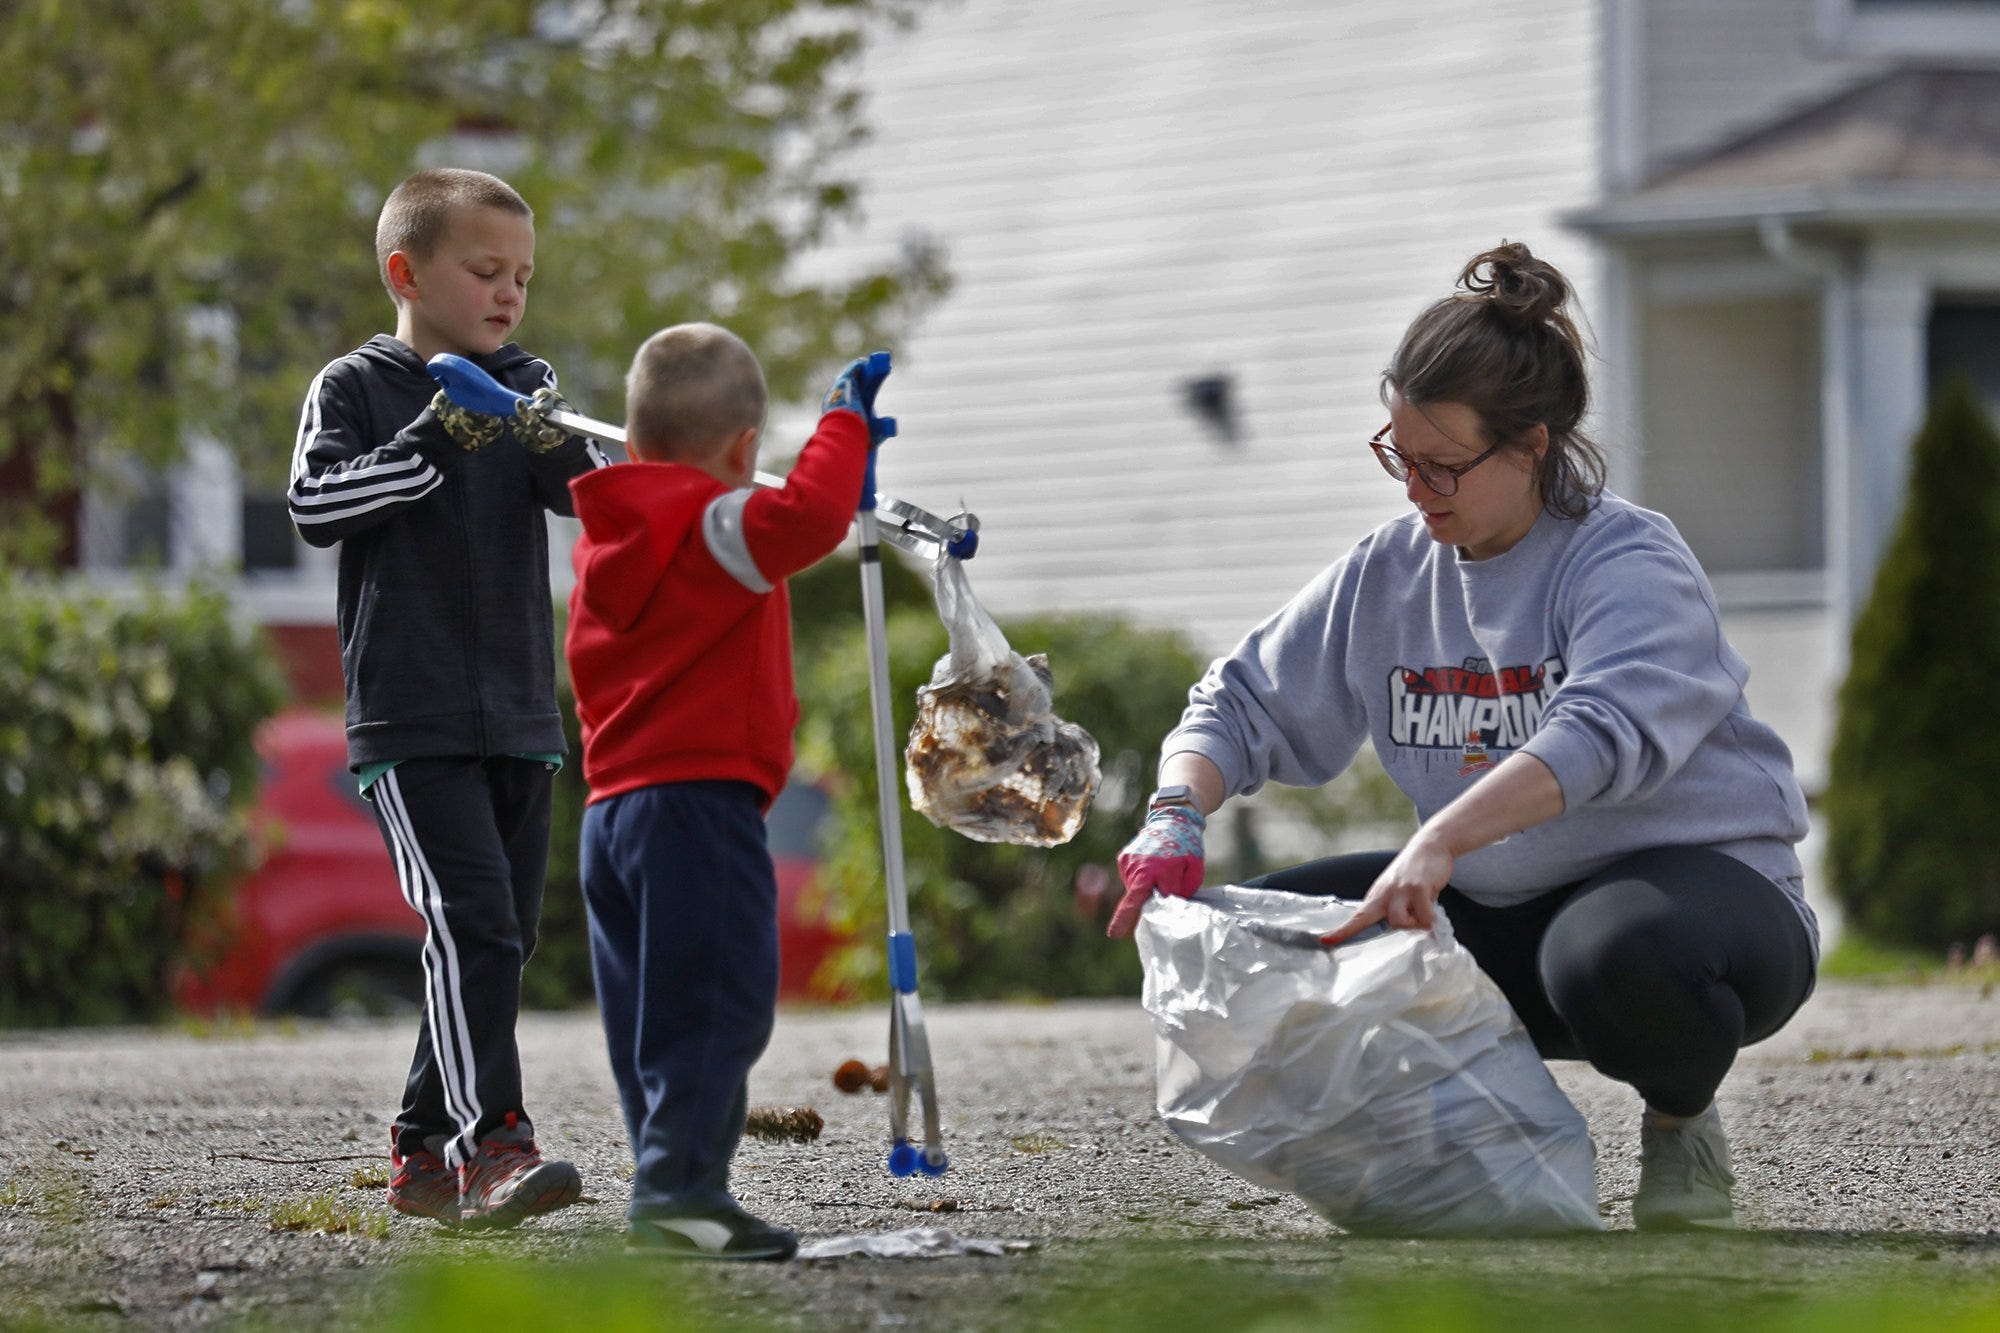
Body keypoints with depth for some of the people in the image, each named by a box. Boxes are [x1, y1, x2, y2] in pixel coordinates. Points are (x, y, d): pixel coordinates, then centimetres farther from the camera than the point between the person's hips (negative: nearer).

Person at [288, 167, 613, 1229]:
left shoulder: (526, 387, 12)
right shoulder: (355, 388, -1)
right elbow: (314, 506, -13)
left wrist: (556, 446, -22)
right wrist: (433, 444, -19)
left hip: (520, 717, 6)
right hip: (409, 718, -6)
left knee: (502, 940, 9)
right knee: (471, 923, -19)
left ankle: (423, 1152, 19)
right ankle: (491, 1147, -24)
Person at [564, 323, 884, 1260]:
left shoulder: (605, 541, 19)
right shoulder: (718, 526, -7)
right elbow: (808, 515, -25)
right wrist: (845, 423, -12)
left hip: (613, 809, 9)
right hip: (699, 799, -9)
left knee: (653, 1014, 10)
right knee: (718, 1005, -11)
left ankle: (668, 1192, 12)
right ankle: (677, 1191, -19)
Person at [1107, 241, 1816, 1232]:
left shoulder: (1631, 562, -16)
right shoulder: (1389, 573, 4)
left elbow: (1605, 734, -35)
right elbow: (1246, 702, 8)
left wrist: (1440, 840, -49)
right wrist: (1176, 815, -15)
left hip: (1696, 881, -6)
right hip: (1499, 910, 6)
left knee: (1618, 955, -41)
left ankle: (1681, 1124, -6)